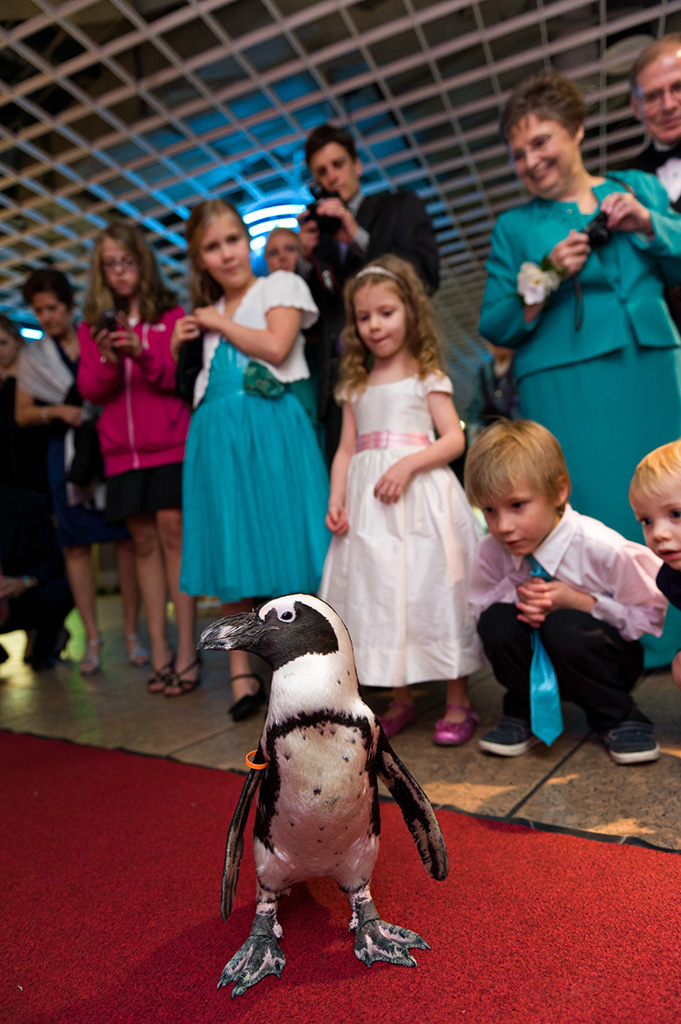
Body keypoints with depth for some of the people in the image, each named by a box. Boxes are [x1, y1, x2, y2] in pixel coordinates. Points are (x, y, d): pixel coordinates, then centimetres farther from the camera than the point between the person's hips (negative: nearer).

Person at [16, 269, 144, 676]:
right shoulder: (33, 356, 14)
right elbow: (22, 414, 12)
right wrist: (55, 411, -5)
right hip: (67, 452, 2)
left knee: (126, 538, -7)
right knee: (76, 545, 0)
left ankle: (132, 633, 2)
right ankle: (92, 638, 8)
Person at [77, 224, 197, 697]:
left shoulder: (171, 315, 7)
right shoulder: (94, 325, 15)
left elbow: (182, 377, -2)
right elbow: (90, 388, 6)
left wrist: (143, 355, -19)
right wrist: (109, 362, -14)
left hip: (169, 444, -3)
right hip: (122, 450, 3)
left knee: (173, 533, -9)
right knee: (144, 541, 3)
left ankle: (186, 649, -4)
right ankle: (159, 650, 9)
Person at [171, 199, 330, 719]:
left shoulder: (281, 284, 8)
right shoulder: (209, 311, 23)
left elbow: (276, 346, -10)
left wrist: (219, 323, 0)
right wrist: (180, 346, 12)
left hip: (271, 430, -5)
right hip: (218, 436, 6)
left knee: (285, 548, -6)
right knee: (229, 556, 4)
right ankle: (243, 675, 15)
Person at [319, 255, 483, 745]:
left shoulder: (427, 376, 5)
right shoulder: (357, 386, 17)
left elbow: (454, 438, -5)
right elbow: (346, 449, 13)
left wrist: (408, 464, -20)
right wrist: (336, 500, -1)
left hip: (419, 495, -4)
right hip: (368, 504, 5)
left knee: (431, 591, -5)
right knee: (380, 594, 6)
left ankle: (458, 702, 9)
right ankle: (401, 700, 20)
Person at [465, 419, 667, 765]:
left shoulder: (602, 549, -27)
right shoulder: (490, 550, -17)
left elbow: (649, 614, -15)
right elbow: (480, 606, -1)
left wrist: (575, 601, -29)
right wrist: (518, 597, -25)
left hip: (606, 658, -3)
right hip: (539, 664, 3)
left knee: (563, 626, -34)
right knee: (496, 619, -26)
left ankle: (619, 718, -6)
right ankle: (524, 713, 0)